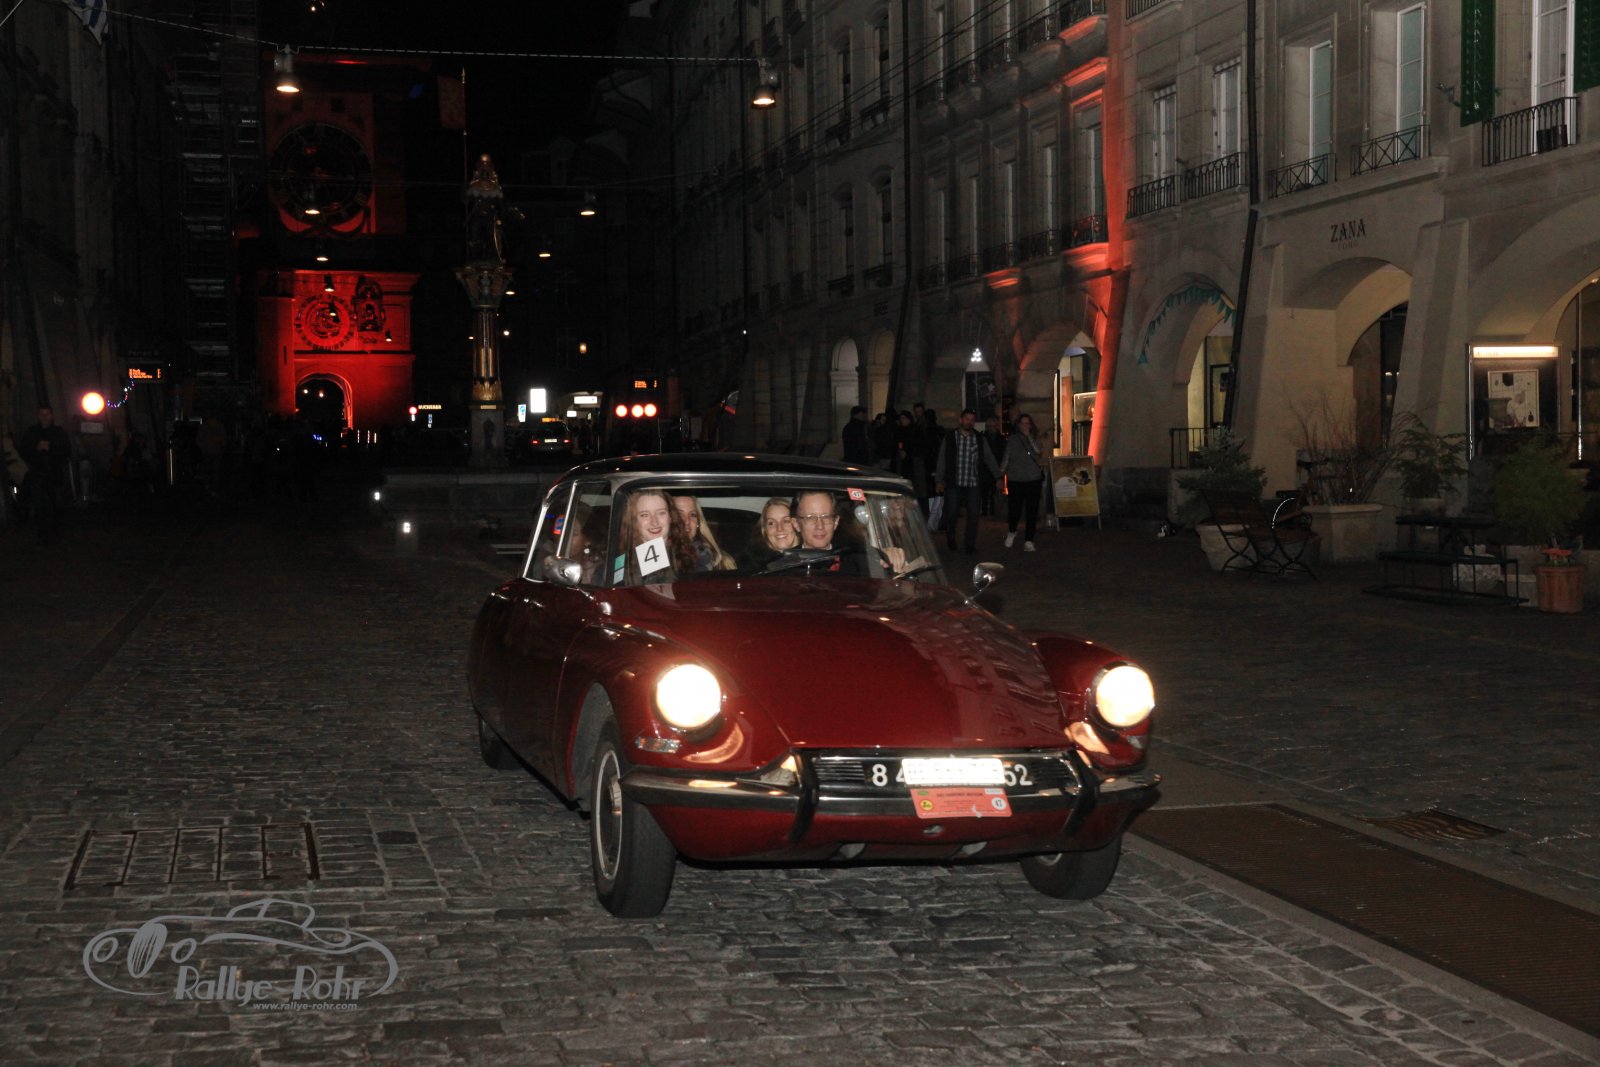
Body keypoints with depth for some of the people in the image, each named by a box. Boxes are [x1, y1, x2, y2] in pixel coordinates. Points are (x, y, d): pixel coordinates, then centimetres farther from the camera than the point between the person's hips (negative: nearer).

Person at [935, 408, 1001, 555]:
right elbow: (942, 459, 3)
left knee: (973, 515, -2)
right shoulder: (950, 438, 2)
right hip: (954, 483, -2)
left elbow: (989, 458, 9)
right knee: (952, 513, -5)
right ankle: (950, 537, 21)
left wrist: (998, 476, 2)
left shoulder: (979, 440, 9)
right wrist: (940, 480, -2)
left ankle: (970, 544, 9)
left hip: (973, 483, 2)